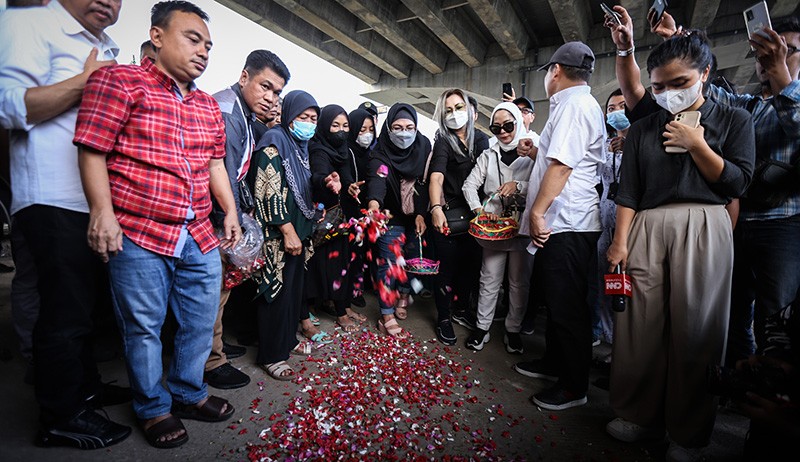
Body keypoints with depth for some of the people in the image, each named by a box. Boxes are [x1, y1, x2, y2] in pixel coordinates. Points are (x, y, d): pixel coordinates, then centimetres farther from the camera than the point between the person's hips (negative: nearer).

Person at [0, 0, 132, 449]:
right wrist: (84, 81, -14)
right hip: (56, 203, -8)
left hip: (98, 203, 8)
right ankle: (62, 417, 16)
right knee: (66, 311, -1)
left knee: (85, 302, 18)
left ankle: (86, 387, 34)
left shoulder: (107, 50, 20)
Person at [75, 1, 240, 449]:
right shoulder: (119, 81, -2)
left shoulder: (209, 105, 16)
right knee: (144, 328, 8)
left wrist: (231, 211, 10)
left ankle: (189, 394, 35)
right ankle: (153, 408, 29)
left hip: (200, 237, 6)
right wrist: (103, 213, -14)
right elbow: (93, 151, -7)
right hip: (139, 235, -5)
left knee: (201, 323, 14)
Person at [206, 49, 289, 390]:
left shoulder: (246, 116, 12)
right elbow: (224, 177, -24)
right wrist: (235, 226, -19)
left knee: (221, 285, 19)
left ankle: (214, 344, 37)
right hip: (214, 218, -10)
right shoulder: (225, 113, -20)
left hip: (228, 214, 10)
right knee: (216, 288, 0)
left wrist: (248, 207, 13)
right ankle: (211, 362, 16)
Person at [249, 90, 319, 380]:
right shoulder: (274, 142, -11)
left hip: (297, 230, 8)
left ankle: (288, 340, 32)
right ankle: (271, 356, 13)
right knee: (277, 290, -1)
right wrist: (288, 232, -20)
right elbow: (269, 192, -19)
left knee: (295, 287, 15)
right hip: (277, 235, -8)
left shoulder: (301, 146, 15)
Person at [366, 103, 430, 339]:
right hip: (391, 217, -4)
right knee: (388, 264, -4)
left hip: (416, 216, 4)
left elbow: (427, 181, -6)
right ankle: (387, 317, 5)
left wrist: (421, 213, -13)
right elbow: (377, 179, -35)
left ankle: (404, 296, 39)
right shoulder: (381, 153, -16)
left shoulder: (423, 146, -5)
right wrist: (373, 203, -56)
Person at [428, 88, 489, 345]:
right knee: (447, 266, 2)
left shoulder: (482, 140, 9)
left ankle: (462, 308, 35)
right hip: (449, 215, -4)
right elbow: (436, 177, -20)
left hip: (475, 214, 5)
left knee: (471, 263, 12)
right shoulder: (443, 141, -5)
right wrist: (436, 208, -36)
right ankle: (443, 318, 19)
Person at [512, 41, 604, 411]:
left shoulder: (574, 104, -11)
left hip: (567, 224, -11)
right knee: (553, 298, 19)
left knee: (567, 307, -1)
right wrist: (536, 151, 34)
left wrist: (537, 211, -19)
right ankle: (554, 363, 35)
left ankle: (573, 387, 14)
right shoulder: (579, 104, 22)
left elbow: (562, 164, -21)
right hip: (559, 222, 11)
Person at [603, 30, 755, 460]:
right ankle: (641, 416, 15)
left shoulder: (733, 119, 12)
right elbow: (628, 190, 6)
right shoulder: (642, 129, 15)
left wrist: (696, 145, -4)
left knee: (695, 330, -1)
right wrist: (620, 241, -4)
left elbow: (737, 183, 4)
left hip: (703, 227, -1)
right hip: (646, 228, 2)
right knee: (640, 326, -1)